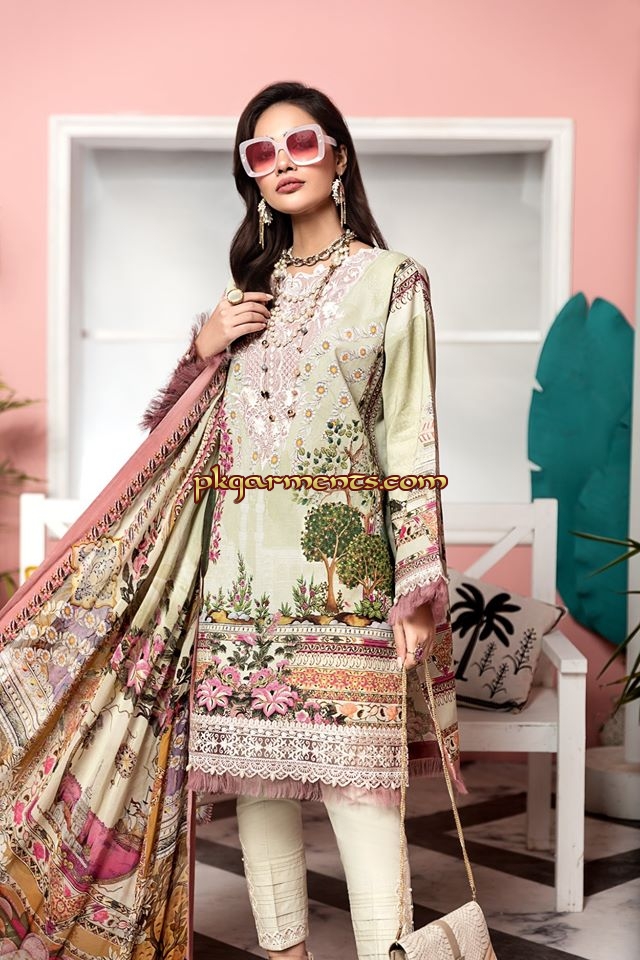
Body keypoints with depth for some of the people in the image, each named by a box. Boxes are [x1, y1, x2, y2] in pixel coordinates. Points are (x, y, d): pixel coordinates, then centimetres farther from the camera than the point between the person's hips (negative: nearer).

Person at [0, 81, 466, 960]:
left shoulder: (393, 281, 2)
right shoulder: (250, 284, 16)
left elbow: (412, 442, -4)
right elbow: (195, 426, 20)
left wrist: (417, 591, -10)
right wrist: (204, 349, 0)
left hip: (342, 565, -4)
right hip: (239, 565, 5)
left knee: (355, 782, -7)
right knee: (254, 773, 7)